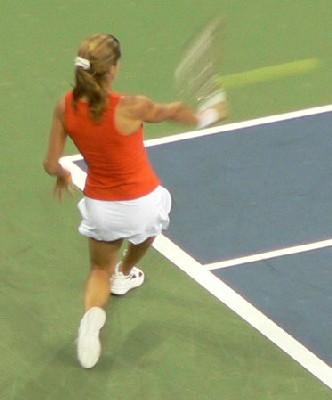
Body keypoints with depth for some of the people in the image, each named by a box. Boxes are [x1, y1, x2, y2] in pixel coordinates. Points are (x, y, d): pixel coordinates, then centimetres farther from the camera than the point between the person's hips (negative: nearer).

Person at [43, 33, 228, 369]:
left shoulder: (66, 107, -15)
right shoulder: (130, 108, -28)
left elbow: (51, 165, -9)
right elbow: (173, 112, -6)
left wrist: (62, 176, 17)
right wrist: (205, 116, 16)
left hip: (99, 205, 3)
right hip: (141, 202, -3)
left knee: (100, 270, 23)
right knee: (147, 225, 36)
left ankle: (92, 314, -9)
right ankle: (124, 274, 61)